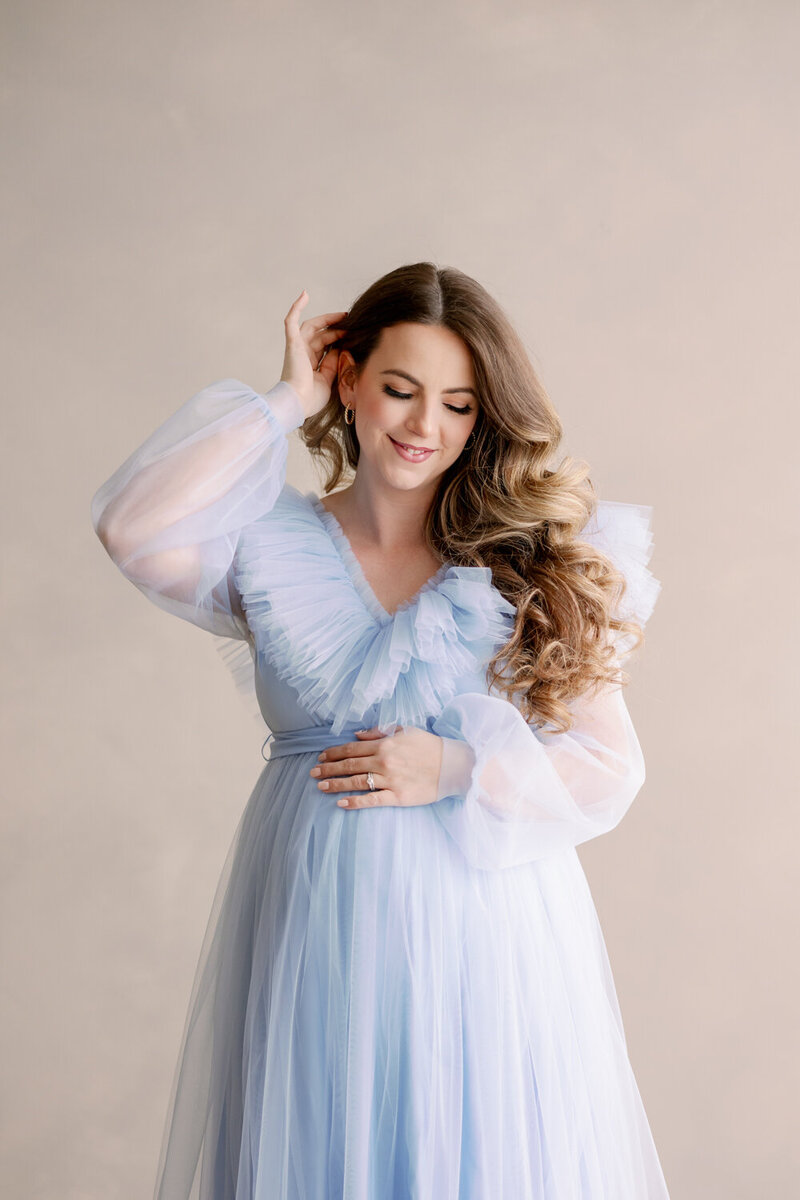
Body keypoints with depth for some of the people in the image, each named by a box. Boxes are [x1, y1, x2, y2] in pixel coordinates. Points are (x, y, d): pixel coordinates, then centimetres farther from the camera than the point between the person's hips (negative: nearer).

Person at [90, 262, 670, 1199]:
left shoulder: (535, 562, 0)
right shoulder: (273, 545, 0)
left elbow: (611, 770, 0)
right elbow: (131, 528, -21)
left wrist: (454, 769, -14)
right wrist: (286, 404, -10)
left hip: (483, 925, 0)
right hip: (314, 923, 0)